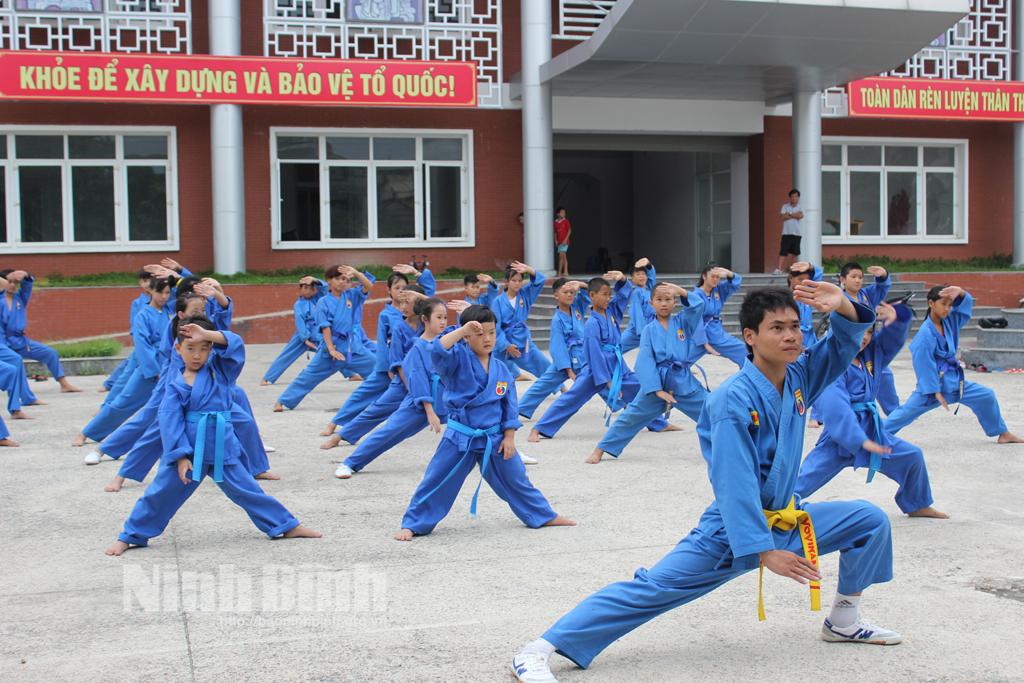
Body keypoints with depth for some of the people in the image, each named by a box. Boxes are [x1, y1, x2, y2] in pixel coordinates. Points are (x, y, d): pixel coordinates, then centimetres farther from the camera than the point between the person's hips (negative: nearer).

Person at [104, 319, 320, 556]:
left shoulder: (219, 368, 3)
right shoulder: (175, 384, -3)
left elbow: (235, 345, -13)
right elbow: (170, 421, -8)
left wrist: (206, 334, -27)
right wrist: (181, 455, -17)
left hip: (220, 446, 2)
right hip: (188, 447, -2)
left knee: (245, 489, 10)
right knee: (162, 491, 4)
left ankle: (287, 526, 19)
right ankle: (129, 536, 17)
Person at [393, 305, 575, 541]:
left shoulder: (501, 370, 2)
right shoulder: (458, 358, -10)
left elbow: (509, 405, 7)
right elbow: (437, 351, -32)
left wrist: (509, 436, 2)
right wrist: (462, 331, -33)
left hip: (495, 438, 4)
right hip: (460, 437, -3)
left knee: (516, 480, 17)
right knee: (436, 483, 0)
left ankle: (543, 516, 32)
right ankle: (412, 525, 13)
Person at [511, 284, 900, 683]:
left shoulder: (798, 377, -2)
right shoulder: (733, 402, -24)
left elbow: (843, 346, 7)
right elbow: (736, 486, -28)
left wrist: (844, 308, -17)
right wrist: (765, 552, -33)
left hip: (786, 521, 7)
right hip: (731, 534, -7)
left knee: (870, 521, 6)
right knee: (650, 590, -15)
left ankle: (844, 621, 24)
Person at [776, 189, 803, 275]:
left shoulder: (800, 207, 7)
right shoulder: (785, 206, 4)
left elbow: (801, 216, -13)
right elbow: (784, 217, -10)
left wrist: (790, 214, -8)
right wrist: (795, 215, -8)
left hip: (797, 233, 2)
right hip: (787, 233, -2)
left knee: (794, 252, 8)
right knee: (783, 251, -11)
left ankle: (789, 268, 20)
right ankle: (779, 269, -18)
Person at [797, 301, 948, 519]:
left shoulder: (871, 353, 5)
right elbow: (836, 408, -29)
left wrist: (896, 318, -22)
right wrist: (861, 440, -35)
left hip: (871, 429, 8)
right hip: (841, 436, -8)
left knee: (913, 457, 18)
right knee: (804, 480, -15)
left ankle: (916, 505, 39)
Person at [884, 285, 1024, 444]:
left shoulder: (949, 321, 1)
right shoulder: (925, 334, -21)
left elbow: (966, 304, 5)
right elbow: (925, 366, -20)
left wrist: (959, 292, -20)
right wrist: (935, 392, -19)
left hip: (953, 379, 8)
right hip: (933, 381, -8)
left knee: (987, 396, 10)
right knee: (907, 411, -11)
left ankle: (1002, 434, 23)